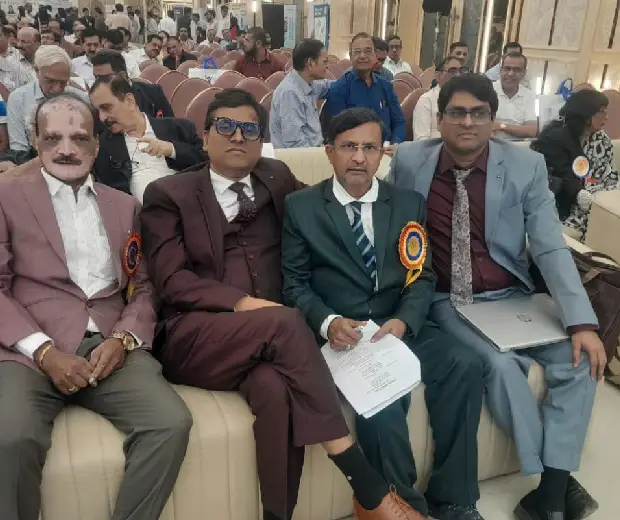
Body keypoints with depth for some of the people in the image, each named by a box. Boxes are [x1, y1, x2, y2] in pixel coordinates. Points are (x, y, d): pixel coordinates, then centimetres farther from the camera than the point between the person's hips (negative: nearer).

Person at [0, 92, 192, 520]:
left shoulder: (125, 206, 19)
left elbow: (144, 286, 15)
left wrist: (123, 338, -6)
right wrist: (44, 351, -12)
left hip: (109, 349, 3)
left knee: (172, 423, -22)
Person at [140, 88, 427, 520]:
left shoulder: (277, 180, 20)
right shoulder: (168, 194, 9)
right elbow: (171, 279, -4)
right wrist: (242, 302, -17)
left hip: (268, 335, 3)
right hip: (196, 338, -2)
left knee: (276, 388, -35)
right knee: (286, 323, -33)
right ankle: (366, 484, -28)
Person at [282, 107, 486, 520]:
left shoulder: (410, 204, 12)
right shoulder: (300, 207, 5)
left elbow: (423, 277, 7)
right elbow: (295, 283, 2)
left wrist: (403, 321, -14)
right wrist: (328, 322, -18)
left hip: (400, 326, 3)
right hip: (340, 332, -3)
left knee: (465, 365, -24)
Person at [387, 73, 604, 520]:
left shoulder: (527, 166, -3)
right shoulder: (408, 161, -2)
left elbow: (551, 248, -7)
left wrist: (582, 322, -17)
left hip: (510, 297, 2)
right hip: (445, 302, -2)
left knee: (578, 359, -20)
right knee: (500, 363, -27)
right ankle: (558, 481, -6)